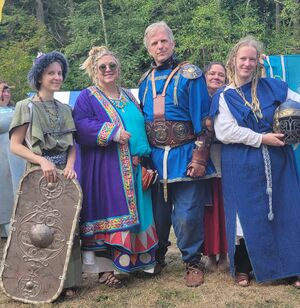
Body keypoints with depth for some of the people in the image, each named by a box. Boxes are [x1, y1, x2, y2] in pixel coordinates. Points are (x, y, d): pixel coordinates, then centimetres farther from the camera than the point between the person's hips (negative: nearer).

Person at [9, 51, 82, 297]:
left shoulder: (65, 109, 12)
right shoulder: (26, 107, -2)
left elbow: (72, 144, 12)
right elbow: (15, 145, -7)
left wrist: (70, 165, -8)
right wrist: (42, 161, -19)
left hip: (64, 174, 4)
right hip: (40, 174, -4)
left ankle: (68, 280, 11)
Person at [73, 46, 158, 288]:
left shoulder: (128, 97, 18)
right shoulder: (87, 97, 1)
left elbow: (142, 126, 16)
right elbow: (81, 125, -14)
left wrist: (141, 153, -2)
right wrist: (112, 132, -24)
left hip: (132, 167, 6)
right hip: (104, 168, -6)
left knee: (132, 211, 7)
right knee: (108, 212, -7)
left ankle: (131, 259, 17)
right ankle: (105, 268, -1)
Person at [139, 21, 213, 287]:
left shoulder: (190, 75, -4)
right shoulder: (145, 81, 12)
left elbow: (203, 119, -7)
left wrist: (200, 158, -13)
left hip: (184, 156, -4)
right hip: (154, 157, 5)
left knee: (187, 216, -3)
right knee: (157, 213, 12)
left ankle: (193, 262, 16)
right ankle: (157, 258, 33)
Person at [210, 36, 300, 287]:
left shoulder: (271, 87, 8)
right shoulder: (224, 96, 1)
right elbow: (226, 132, -10)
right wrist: (261, 138, -14)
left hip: (277, 162, 3)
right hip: (242, 166, -2)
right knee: (247, 215, 3)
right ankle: (242, 268, 19)